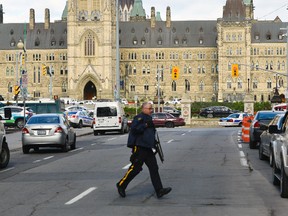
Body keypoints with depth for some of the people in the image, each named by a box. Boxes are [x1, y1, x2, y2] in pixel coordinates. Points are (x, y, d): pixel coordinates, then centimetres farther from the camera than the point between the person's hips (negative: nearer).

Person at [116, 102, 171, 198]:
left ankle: (159, 190, -2)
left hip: (147, 148, 9)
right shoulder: (139, 118, -9)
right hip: (139, 147, -9)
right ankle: (121, 185, 11)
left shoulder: (148, 118, 20)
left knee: (154, 168, 1)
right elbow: (134, 129, -22)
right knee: (135, 168, -5)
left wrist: (153, 142, 22)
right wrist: (145, 125, -22)